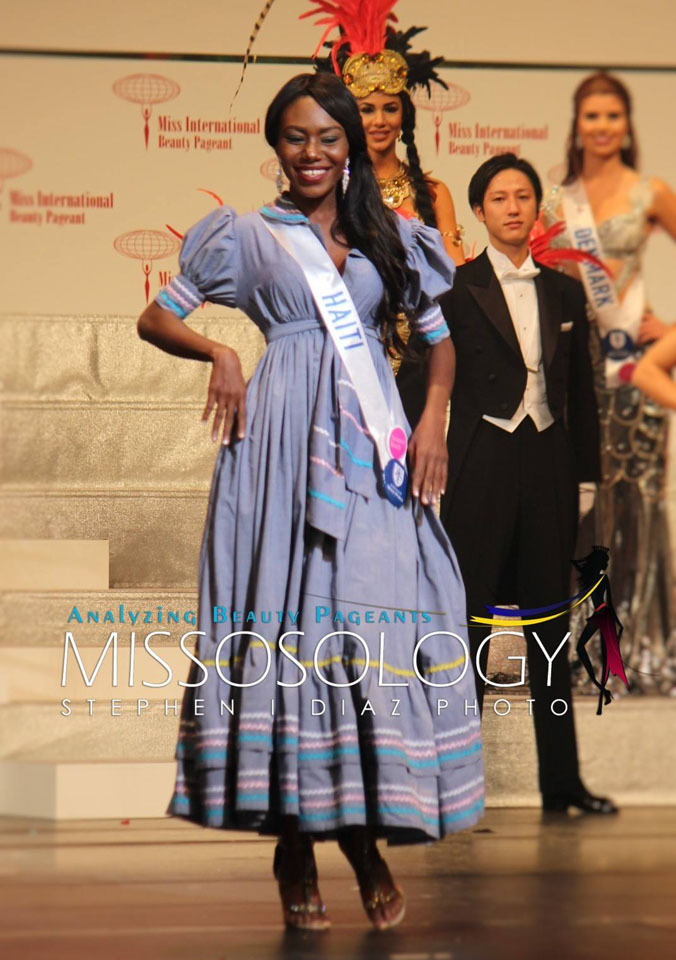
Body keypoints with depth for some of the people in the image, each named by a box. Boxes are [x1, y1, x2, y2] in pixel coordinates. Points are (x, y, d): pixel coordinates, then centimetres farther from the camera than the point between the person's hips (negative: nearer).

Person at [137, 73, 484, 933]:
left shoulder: (389, 238, 16)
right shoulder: (248, 236, 10)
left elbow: (440, 338, 20)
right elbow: (155, 318, 8)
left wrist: (433, 419, 3)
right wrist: (218, 352, -11)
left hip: (373, 441, 2)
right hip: (284, 438, -2)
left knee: (378, 621, -7)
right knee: (288, 614, -6)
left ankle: (366, 833, 2)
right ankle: (295, 849, 0)